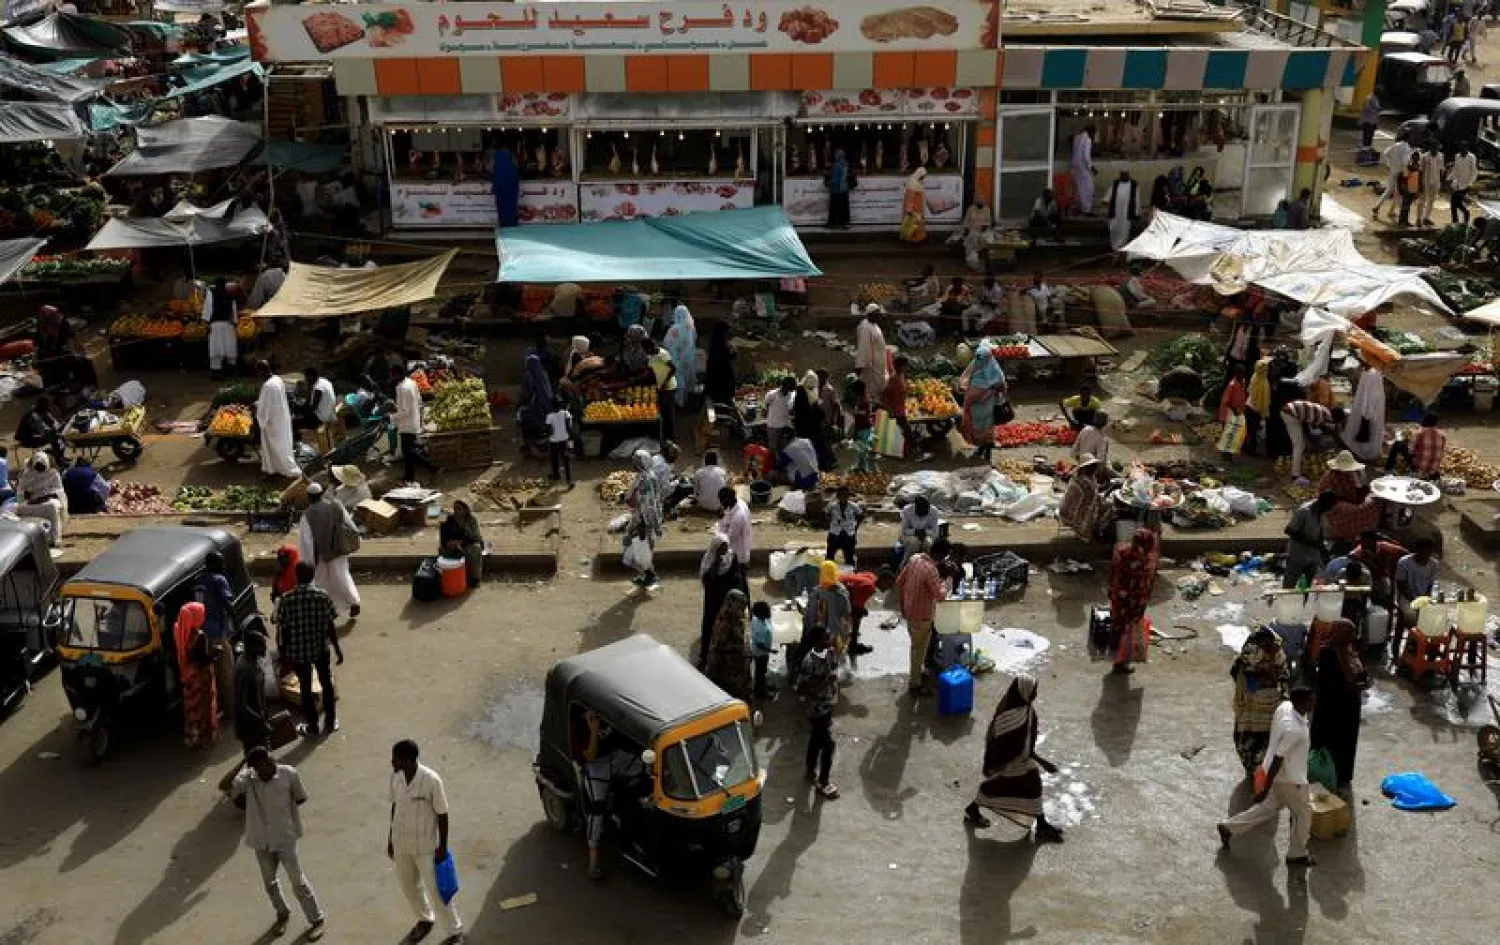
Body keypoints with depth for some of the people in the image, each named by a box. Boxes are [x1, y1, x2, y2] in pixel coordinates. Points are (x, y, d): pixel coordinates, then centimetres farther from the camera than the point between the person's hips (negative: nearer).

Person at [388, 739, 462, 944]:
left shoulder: (431, 780, -26)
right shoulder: (395, 776, -10)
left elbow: (442, 814, -16)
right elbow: (395, 806, 6)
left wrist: (443, 847, -11)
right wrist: (391, 837, 13)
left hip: (426, 845, -6)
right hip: (401, 843, 6)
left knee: (437, 889, 3)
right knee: (408, 884, 22)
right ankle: (424, 919, 48)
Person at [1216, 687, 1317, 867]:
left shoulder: (1284, 706, -10)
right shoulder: (1293, 730, -36)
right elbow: (1277, 761, -30)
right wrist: (1265, 789, -24)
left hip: (1281, 773, 9)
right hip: (1289, 778, -9)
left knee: (1269, 807, 26)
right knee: (1304, 814, 14)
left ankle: (1229, 828, 32)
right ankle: (1296, 855, 33)